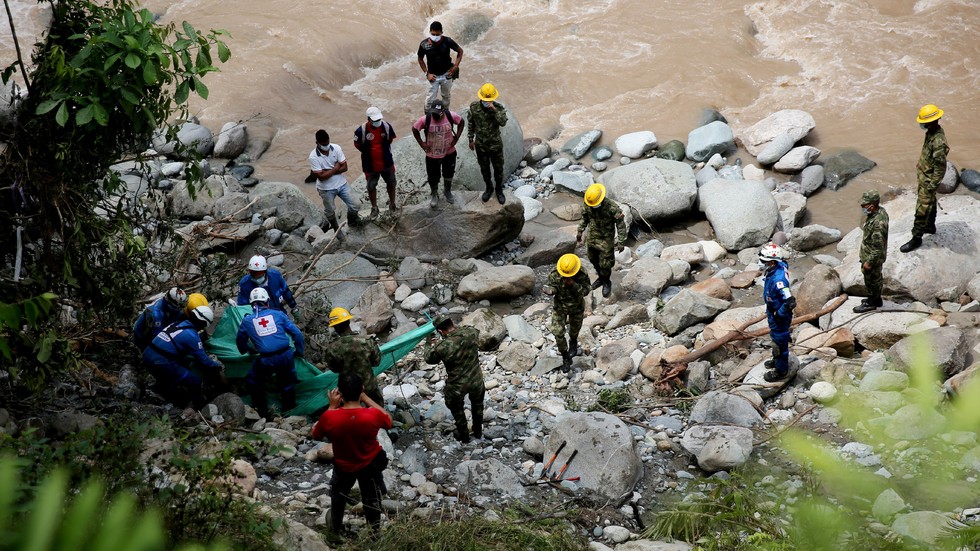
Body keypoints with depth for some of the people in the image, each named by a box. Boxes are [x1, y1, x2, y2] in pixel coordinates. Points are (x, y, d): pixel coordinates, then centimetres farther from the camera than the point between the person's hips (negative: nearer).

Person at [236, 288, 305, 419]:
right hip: (285, 356, 1)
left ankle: (263, 413, 29)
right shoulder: (278, 314, 6)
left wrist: (247, 351, 42)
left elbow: (240, 341, 21)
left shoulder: (247, 320, 6)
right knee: (287, 383, 24)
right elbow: (296, 333, 8)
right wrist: (299, 351, 23)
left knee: (253, 383, 23)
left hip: (265, 361, -1)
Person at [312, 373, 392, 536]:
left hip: (343, 466, 1)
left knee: (338, 498, 29)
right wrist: (366, 398, -11)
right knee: (372, 501, 24)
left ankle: (334, 533, 48)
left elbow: (316, 435, -8)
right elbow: (389, 421, -7)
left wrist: (332, 407, -12)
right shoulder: (373, 415, -32)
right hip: (370, 465, -1)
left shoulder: (329, 418, -31)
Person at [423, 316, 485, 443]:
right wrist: (455, 328, 11)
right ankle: (478, 432, 51)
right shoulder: (472, 333, -21)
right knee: (477, 404, 32)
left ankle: (463, 436, 45)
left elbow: (429, 359, -7)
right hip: (476, 381, 3)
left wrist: (428, 344, 12)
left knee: (457, 409, 26)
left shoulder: (443, 347, -29)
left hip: (457, 386, -3)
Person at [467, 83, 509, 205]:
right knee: (484, 169, 20)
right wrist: (471, 140, 7)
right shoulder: (474, 107, -13)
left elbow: (503, 122, -36)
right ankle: (489, 188, 43)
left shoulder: (499, 108, -20)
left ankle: (499, 190, 38)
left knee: (498, 169, 15)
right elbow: (471, 124, 1)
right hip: (480, 145, 2)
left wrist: (494, 110, -43)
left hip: (495, 145, -2)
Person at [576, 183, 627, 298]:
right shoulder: (588, 205, -12)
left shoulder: (612, 207, -28)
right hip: (592, 237, 5)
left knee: (605, 263, 1)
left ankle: (607, 282, 28)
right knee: (593, 259, 19)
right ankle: (601, 277, 44)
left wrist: (621, 242, -19)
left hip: (606, 239, -5)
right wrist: (580, 231, 9)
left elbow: (621, 225, -19)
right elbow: (584, 218, 9)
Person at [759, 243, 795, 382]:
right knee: (776, 338, 29)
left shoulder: (778, 280, -39)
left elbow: (790, 302, -41)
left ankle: (781, 371, 31)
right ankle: (777, 360, 52)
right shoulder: (780, 266, -12)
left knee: (780, 341, 12)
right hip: (773, 313, 9)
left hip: (779, 317, -9)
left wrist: (778, 315, -23)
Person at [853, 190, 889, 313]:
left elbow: (878, 247, -31)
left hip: (873, 256, -9)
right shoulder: (880, 211, -9)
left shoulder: (878, 223, -39)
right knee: (876, 277, 26)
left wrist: (869, 262, -20)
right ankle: (876, 298, 46)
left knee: (872, 279, 13)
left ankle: (871, 303, 33)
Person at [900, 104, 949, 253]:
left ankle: (917, 238, 10)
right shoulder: (931, 132, -3)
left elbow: (940, 167, -27)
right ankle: (930, 226, 46)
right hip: (923, 175, 10)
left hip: (929, 179, -10)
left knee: (922, 209, 0)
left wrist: (932, 186, -22)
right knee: (929, 201, 27)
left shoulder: (938, 142, -33)